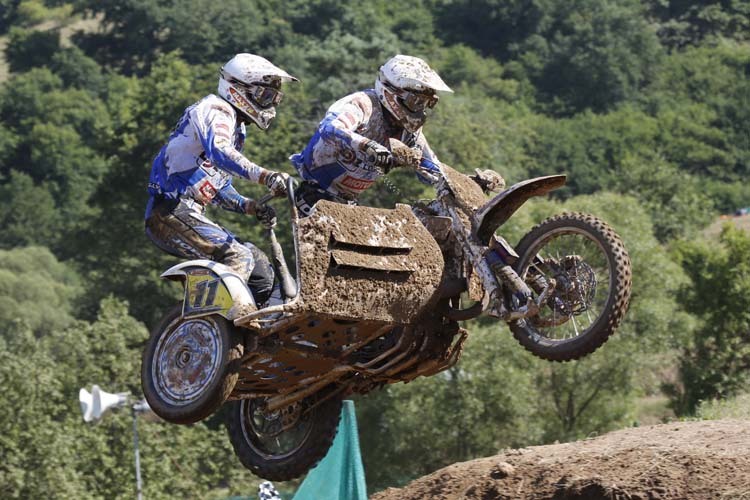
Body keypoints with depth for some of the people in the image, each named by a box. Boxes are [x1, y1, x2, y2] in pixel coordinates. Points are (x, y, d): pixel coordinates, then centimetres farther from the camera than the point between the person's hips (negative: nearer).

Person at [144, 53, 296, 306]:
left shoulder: (236, 128, 24)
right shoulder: (216, 111, -7)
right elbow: (219, 152, -30)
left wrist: (250, 206, 9)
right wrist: (263, 175, -41)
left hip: (191, 215, 10)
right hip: (171, 211, -10)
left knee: (260, 267, 8)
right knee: (239, 258, -25)